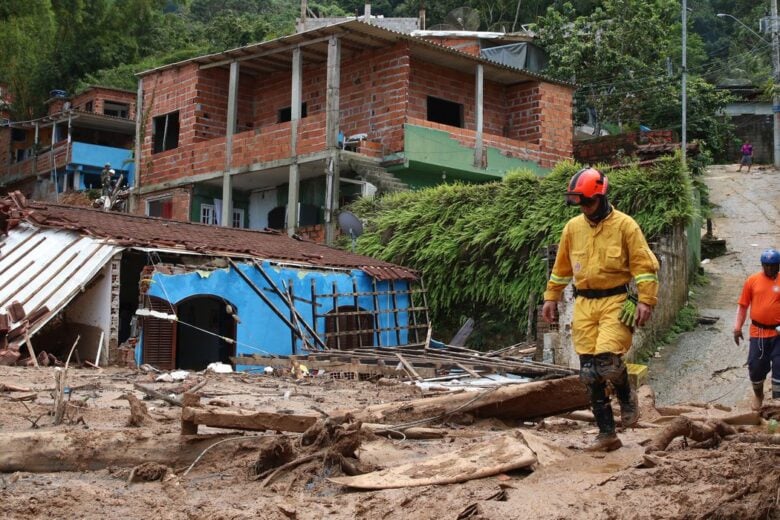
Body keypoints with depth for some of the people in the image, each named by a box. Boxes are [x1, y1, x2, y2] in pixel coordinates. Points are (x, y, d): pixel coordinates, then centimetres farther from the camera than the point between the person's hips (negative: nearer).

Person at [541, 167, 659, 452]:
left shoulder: (625, 225, -4)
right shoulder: (572, 227, 9)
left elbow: (644, 265, -6)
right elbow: (561, 267, 19)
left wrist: (646, 300, -13)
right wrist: (551, 298, 19)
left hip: (616, 302, -5)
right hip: (584, 304, 5)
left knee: (607, 360, -21)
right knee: (590, 372, 0)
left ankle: (626, 396, 13)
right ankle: (607, 434, 8)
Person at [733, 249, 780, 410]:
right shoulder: (752, 280, 0)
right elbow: (743, 305, 4)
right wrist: (737, 327, -1)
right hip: (758, 332, 1)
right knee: (756, 366, 7)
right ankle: (758, 395, 32)